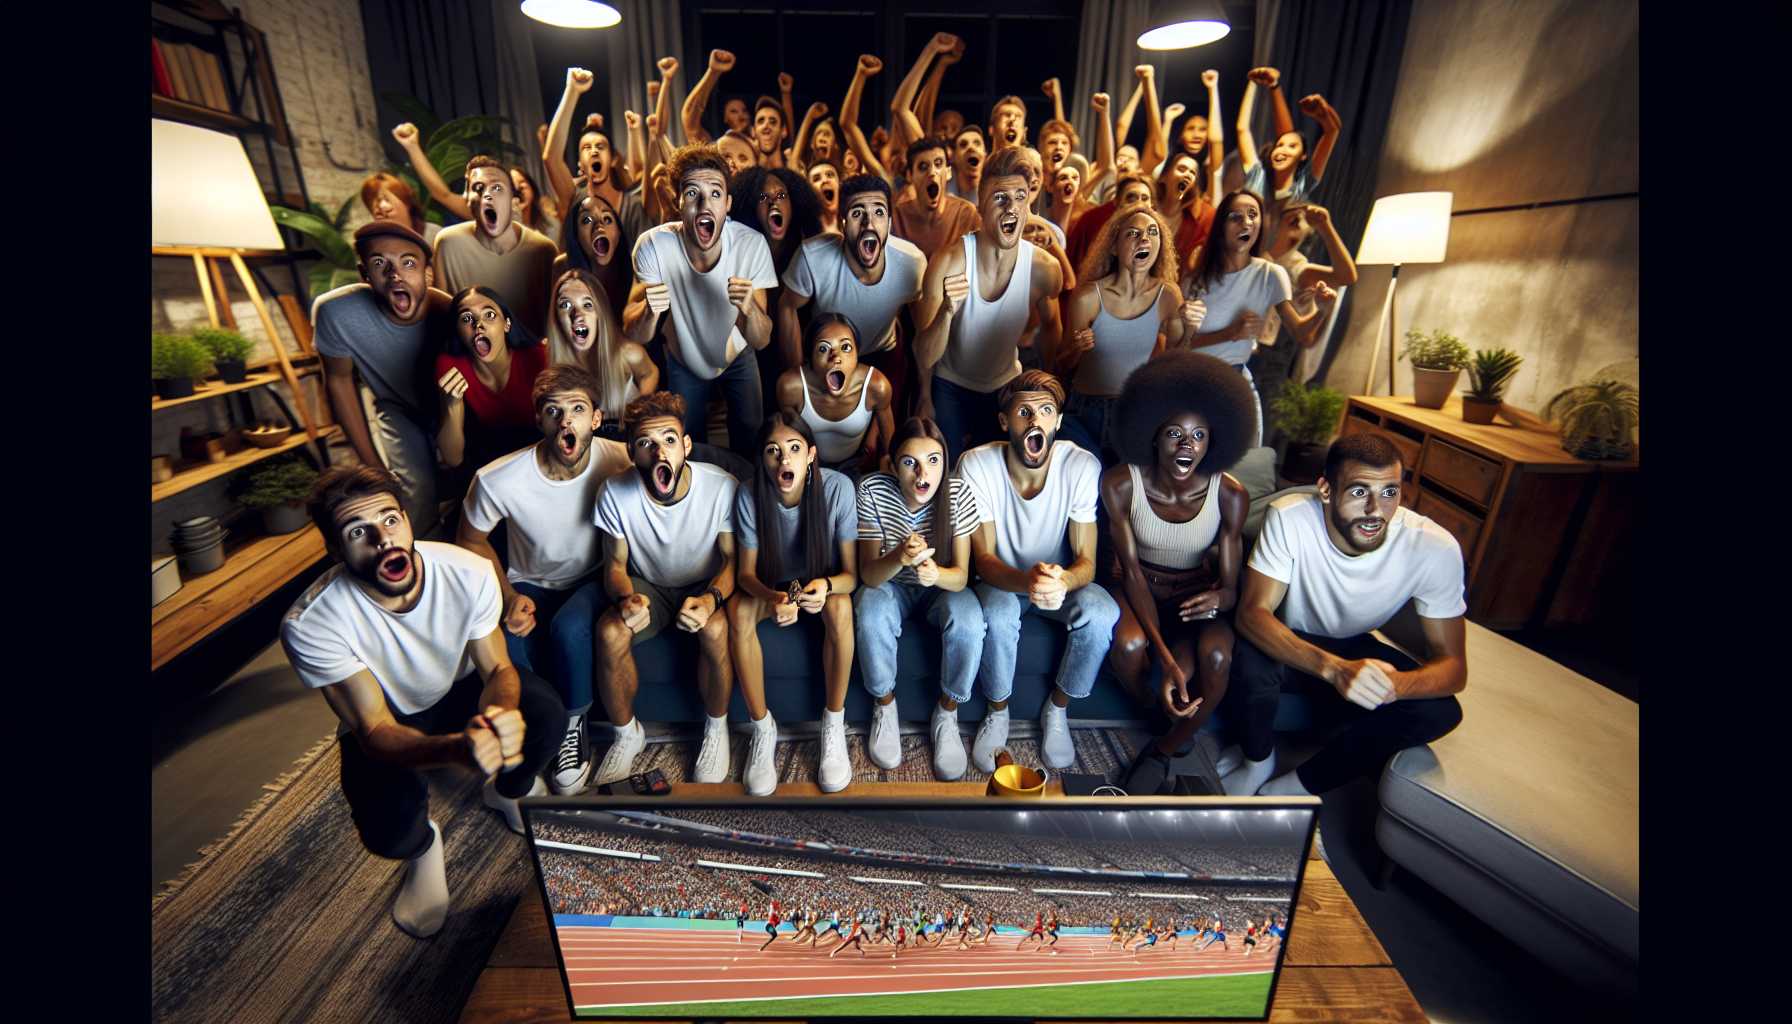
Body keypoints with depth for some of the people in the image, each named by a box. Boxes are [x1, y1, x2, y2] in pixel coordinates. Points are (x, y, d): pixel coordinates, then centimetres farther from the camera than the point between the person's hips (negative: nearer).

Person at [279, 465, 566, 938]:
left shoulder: (469, 571, -28)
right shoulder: (310, 625, -31)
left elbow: (497, 669, -16)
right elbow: (375, 732, -29)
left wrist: (501, 713, -42)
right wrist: (457, 749, -51)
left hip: (461, 688, 2)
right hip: (388, 719, -1)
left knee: (545, 714, -27)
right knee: (391, 832, -27)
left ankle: (508, 792, 10)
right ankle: (423, 845, 14)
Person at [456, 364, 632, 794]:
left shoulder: (620, 462, -22)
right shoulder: (498, 480, -21)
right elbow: (471, 540, -1)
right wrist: (509, 596, -14)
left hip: (594, 578, -1)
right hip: (531, 584, 1)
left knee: (569, 628, -33)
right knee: (503, 650, -28)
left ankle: (573, 725, -4)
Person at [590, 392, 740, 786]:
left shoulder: (722, 488, -24)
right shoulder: (616, 493, -18)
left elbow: (733, 558, -12)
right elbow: (616, 564, -6)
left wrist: (711, 597, -33)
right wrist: (625, 598, -29)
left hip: (705, 584, -1)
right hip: (649, 585, 2)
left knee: (715, 629, -33)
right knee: (609, 632, -27)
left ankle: (716, 727, -4)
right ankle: (626, 733, 1)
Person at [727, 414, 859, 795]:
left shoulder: (837, 488, -26)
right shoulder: (750, 496, -21)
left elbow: (851, 572, -20)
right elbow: (745, 573, -14)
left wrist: (826, 585, -44)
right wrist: (772, 598, -37)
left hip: (823, 581, -1)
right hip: (772, 585, 2)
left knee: (840, 607, -34)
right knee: (738, 613, -29)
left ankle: (834, 724, -15)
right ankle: (763, 728, -11)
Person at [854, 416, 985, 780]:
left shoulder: (959, 493, -22)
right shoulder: (872, 490, -22)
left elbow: (961, 575, -19)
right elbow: (868, 574, -22)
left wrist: (936, 573, -44)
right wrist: (899, 557, -45)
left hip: (942, 585, 0)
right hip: (890, 585, 0)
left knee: (969, 620, -30)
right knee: (870, 616, -32)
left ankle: (946, 715, -3)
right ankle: (885, 708, -3)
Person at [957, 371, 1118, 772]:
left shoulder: (1082, 466, -20)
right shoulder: (976, 465, -22)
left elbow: (1086, 561, -18)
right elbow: (983, 558, -22)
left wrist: (1062, 580, -44)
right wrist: (1025, 580, -45)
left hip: (1061, 578, 2)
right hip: (1002, 580, -1)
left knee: (1101, 613, -29)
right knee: (998, 616, -34)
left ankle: (1056, 710, -1)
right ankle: (998, 712, -3)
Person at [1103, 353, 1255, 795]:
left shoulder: (1230, 495, -17)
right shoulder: (1120, 484, -20)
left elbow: (1230, 584, -12)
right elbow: (1132, 572, -19)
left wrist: (1218, 598, -40)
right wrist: (1165, 656, -30)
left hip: (1195, 592, 1)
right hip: (1139, 587, -1)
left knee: (1215, 655, -31)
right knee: (1128, 644, -34)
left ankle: (1164, 751, -2)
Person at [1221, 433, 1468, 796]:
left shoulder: (1435, 548, -22)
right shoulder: (1288, 518, -28)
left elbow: (1453, 665, -18)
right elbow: (1251, 613, -32)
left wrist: (1393, 684, -42)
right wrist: (1333, 668, -48)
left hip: (1358, 649, 2)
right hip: (1291, 644, -2)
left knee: (1441, 711, -24)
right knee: (1250, 655, -34)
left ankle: (1299, 786, -6)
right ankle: (1258, 761, -2)